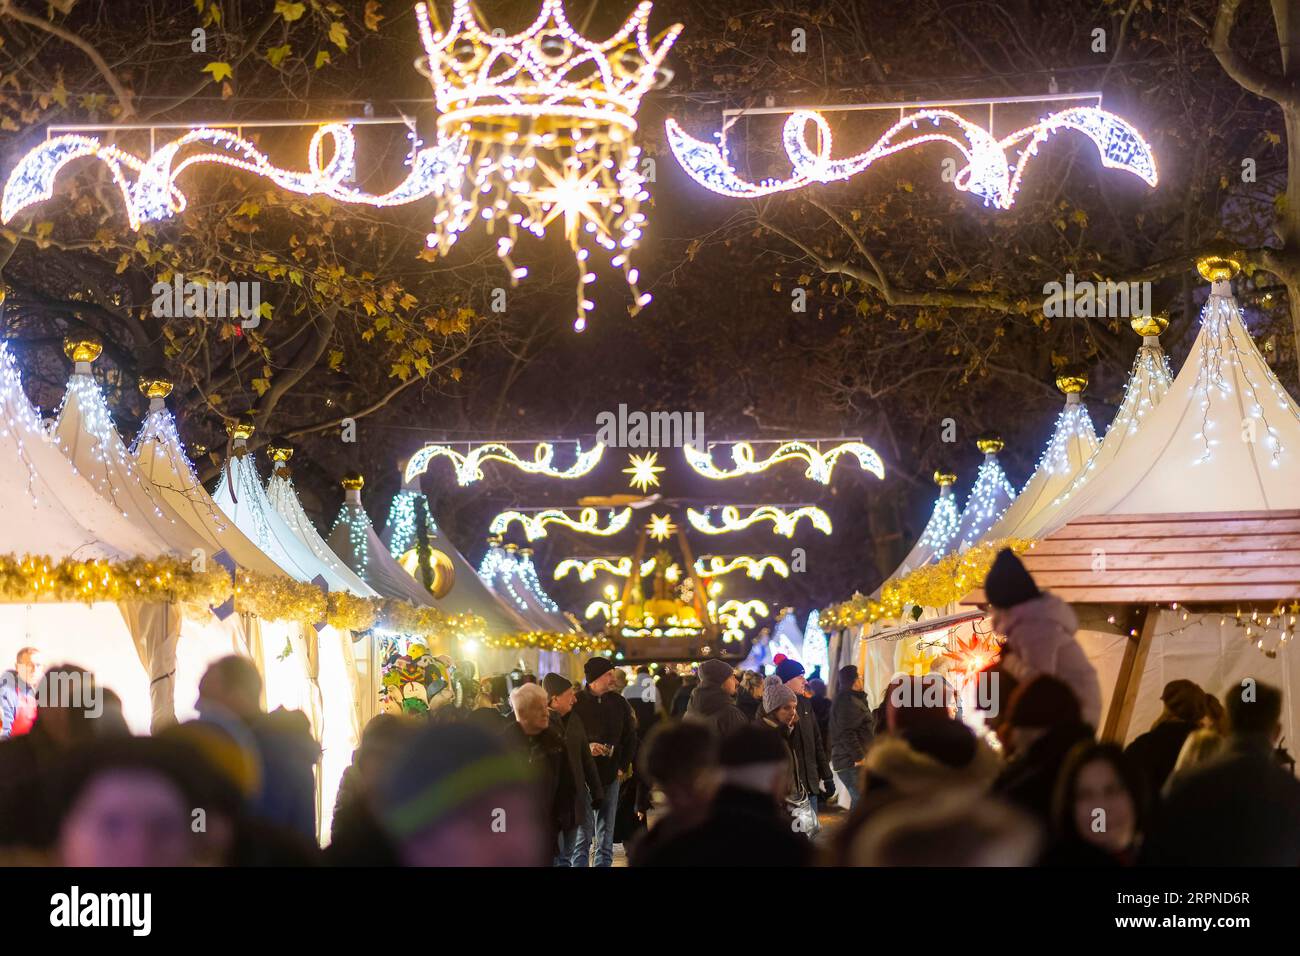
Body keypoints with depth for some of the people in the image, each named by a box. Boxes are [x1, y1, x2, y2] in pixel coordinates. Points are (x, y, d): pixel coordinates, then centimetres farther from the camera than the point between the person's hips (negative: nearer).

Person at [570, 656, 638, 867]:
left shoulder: (618, 703, 7)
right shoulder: (576, 703, -7)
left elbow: (630, 738, 16)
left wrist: (622, 767, 8)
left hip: (611, 777, 4)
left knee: (606, 837, 9)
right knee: (583, 835, -4)